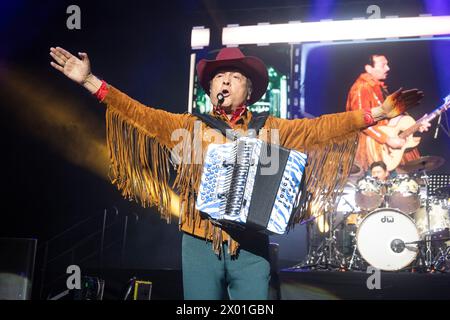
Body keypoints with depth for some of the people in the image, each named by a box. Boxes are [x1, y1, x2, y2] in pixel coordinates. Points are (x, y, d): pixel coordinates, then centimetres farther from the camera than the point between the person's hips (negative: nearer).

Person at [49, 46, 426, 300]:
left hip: (250, 245, 0)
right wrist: (90, 81, -2)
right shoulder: (191, 127, 8)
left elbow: (321, 128, 0)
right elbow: (140, 113, 4)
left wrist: (379, 112, -10)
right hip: (200, 242, 0)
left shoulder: (270, 130, 7)